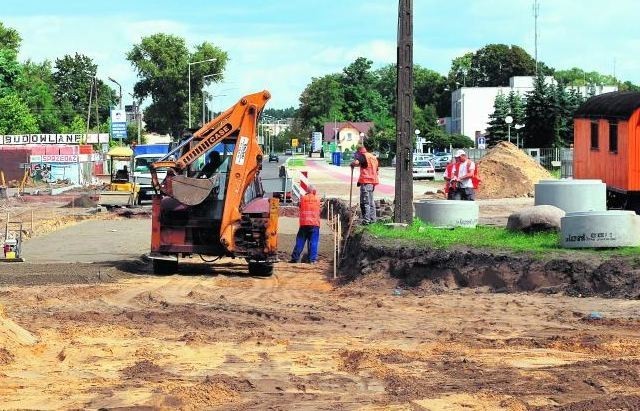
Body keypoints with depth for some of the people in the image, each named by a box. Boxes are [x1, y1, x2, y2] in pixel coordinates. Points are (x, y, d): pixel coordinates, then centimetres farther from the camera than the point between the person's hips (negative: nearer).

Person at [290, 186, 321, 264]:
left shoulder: (303, 198, 3)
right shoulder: (317, 199, 5)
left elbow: (300, 207, 13)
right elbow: (319, 211, 13)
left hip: (304, 223, 1)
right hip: (314, 223, -1)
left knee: (300, 241, 6)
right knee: (313, 242, 0)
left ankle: (295, 258, 6)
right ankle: (313, 259, -6)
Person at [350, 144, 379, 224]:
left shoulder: (363, 156, -7)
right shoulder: (373, 157, 20)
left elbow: (356, 162, -27)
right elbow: (376, 171, 24)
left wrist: (352, 164, -6)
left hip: (366, 181, -9)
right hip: (373, 181, 9)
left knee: (365, 202, -7)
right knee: (371, 201, 16)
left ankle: (366, 220, -11)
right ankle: (372, 219, 19)